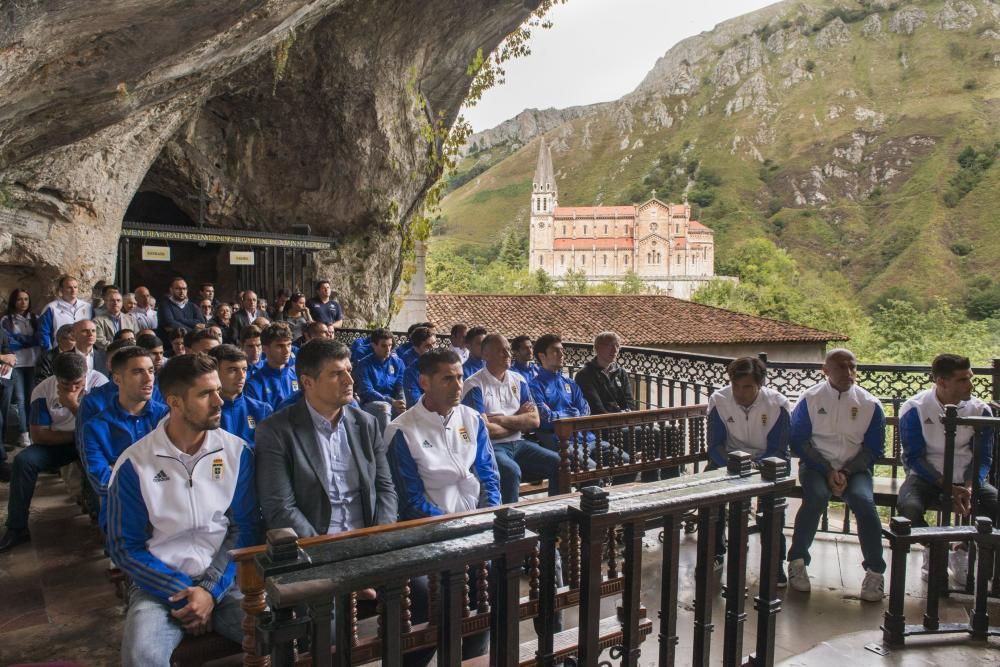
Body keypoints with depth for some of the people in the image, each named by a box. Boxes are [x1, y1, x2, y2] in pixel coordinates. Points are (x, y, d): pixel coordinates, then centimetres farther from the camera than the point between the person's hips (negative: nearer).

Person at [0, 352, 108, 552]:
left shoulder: (98, 383, -19)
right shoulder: (43, 391, -12)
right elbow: (38, 436, -11)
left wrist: (73, 405, -27)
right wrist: (76, 435, -18)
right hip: (58, 443, 3)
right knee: (23, 460, -22)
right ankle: (17, 528, -9)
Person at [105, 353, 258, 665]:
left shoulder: (237, 452, -1)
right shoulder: (134, 464, -6)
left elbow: (244, 528, 1)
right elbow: (125, 547, -1)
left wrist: (212, 590, -11)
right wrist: (183, 592, -10)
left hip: (225, 579, 1)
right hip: (160, 584, -1)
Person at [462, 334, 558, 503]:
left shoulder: (518, 381, 11)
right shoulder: (474, 385, -8)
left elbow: (534, 421, 2)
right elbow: (484, 430, -15)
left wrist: (501, 420, -10)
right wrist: (519, 420, -1)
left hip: (518, 444, 6)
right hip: (490, 447, -6)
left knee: (560, 463, -12)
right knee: (511, 470, -35)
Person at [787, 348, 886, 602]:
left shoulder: (870, 404, 4)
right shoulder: (810, 398, 0)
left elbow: (874, 448, 5)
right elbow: (798, 441, -2)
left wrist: (846, 472, -10)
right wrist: (827, 470, -13)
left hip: (855, 468, 1)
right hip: (816, 464, -1)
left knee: (864, 501, -28)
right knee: (816, 497, -31)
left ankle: (875, 571, -12)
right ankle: (797, 562, -15)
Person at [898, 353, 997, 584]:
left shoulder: (980, 410, -1)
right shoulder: (914, 409, -10)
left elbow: (983, 458, 3)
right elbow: (914, 457, -10)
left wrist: (969, 488, -17)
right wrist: (947, 488, -21)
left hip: (967, 478, 3)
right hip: (926, 476, -3)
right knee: (908, 507, -32)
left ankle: (962, 551, 5)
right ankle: (933, 550, 2)